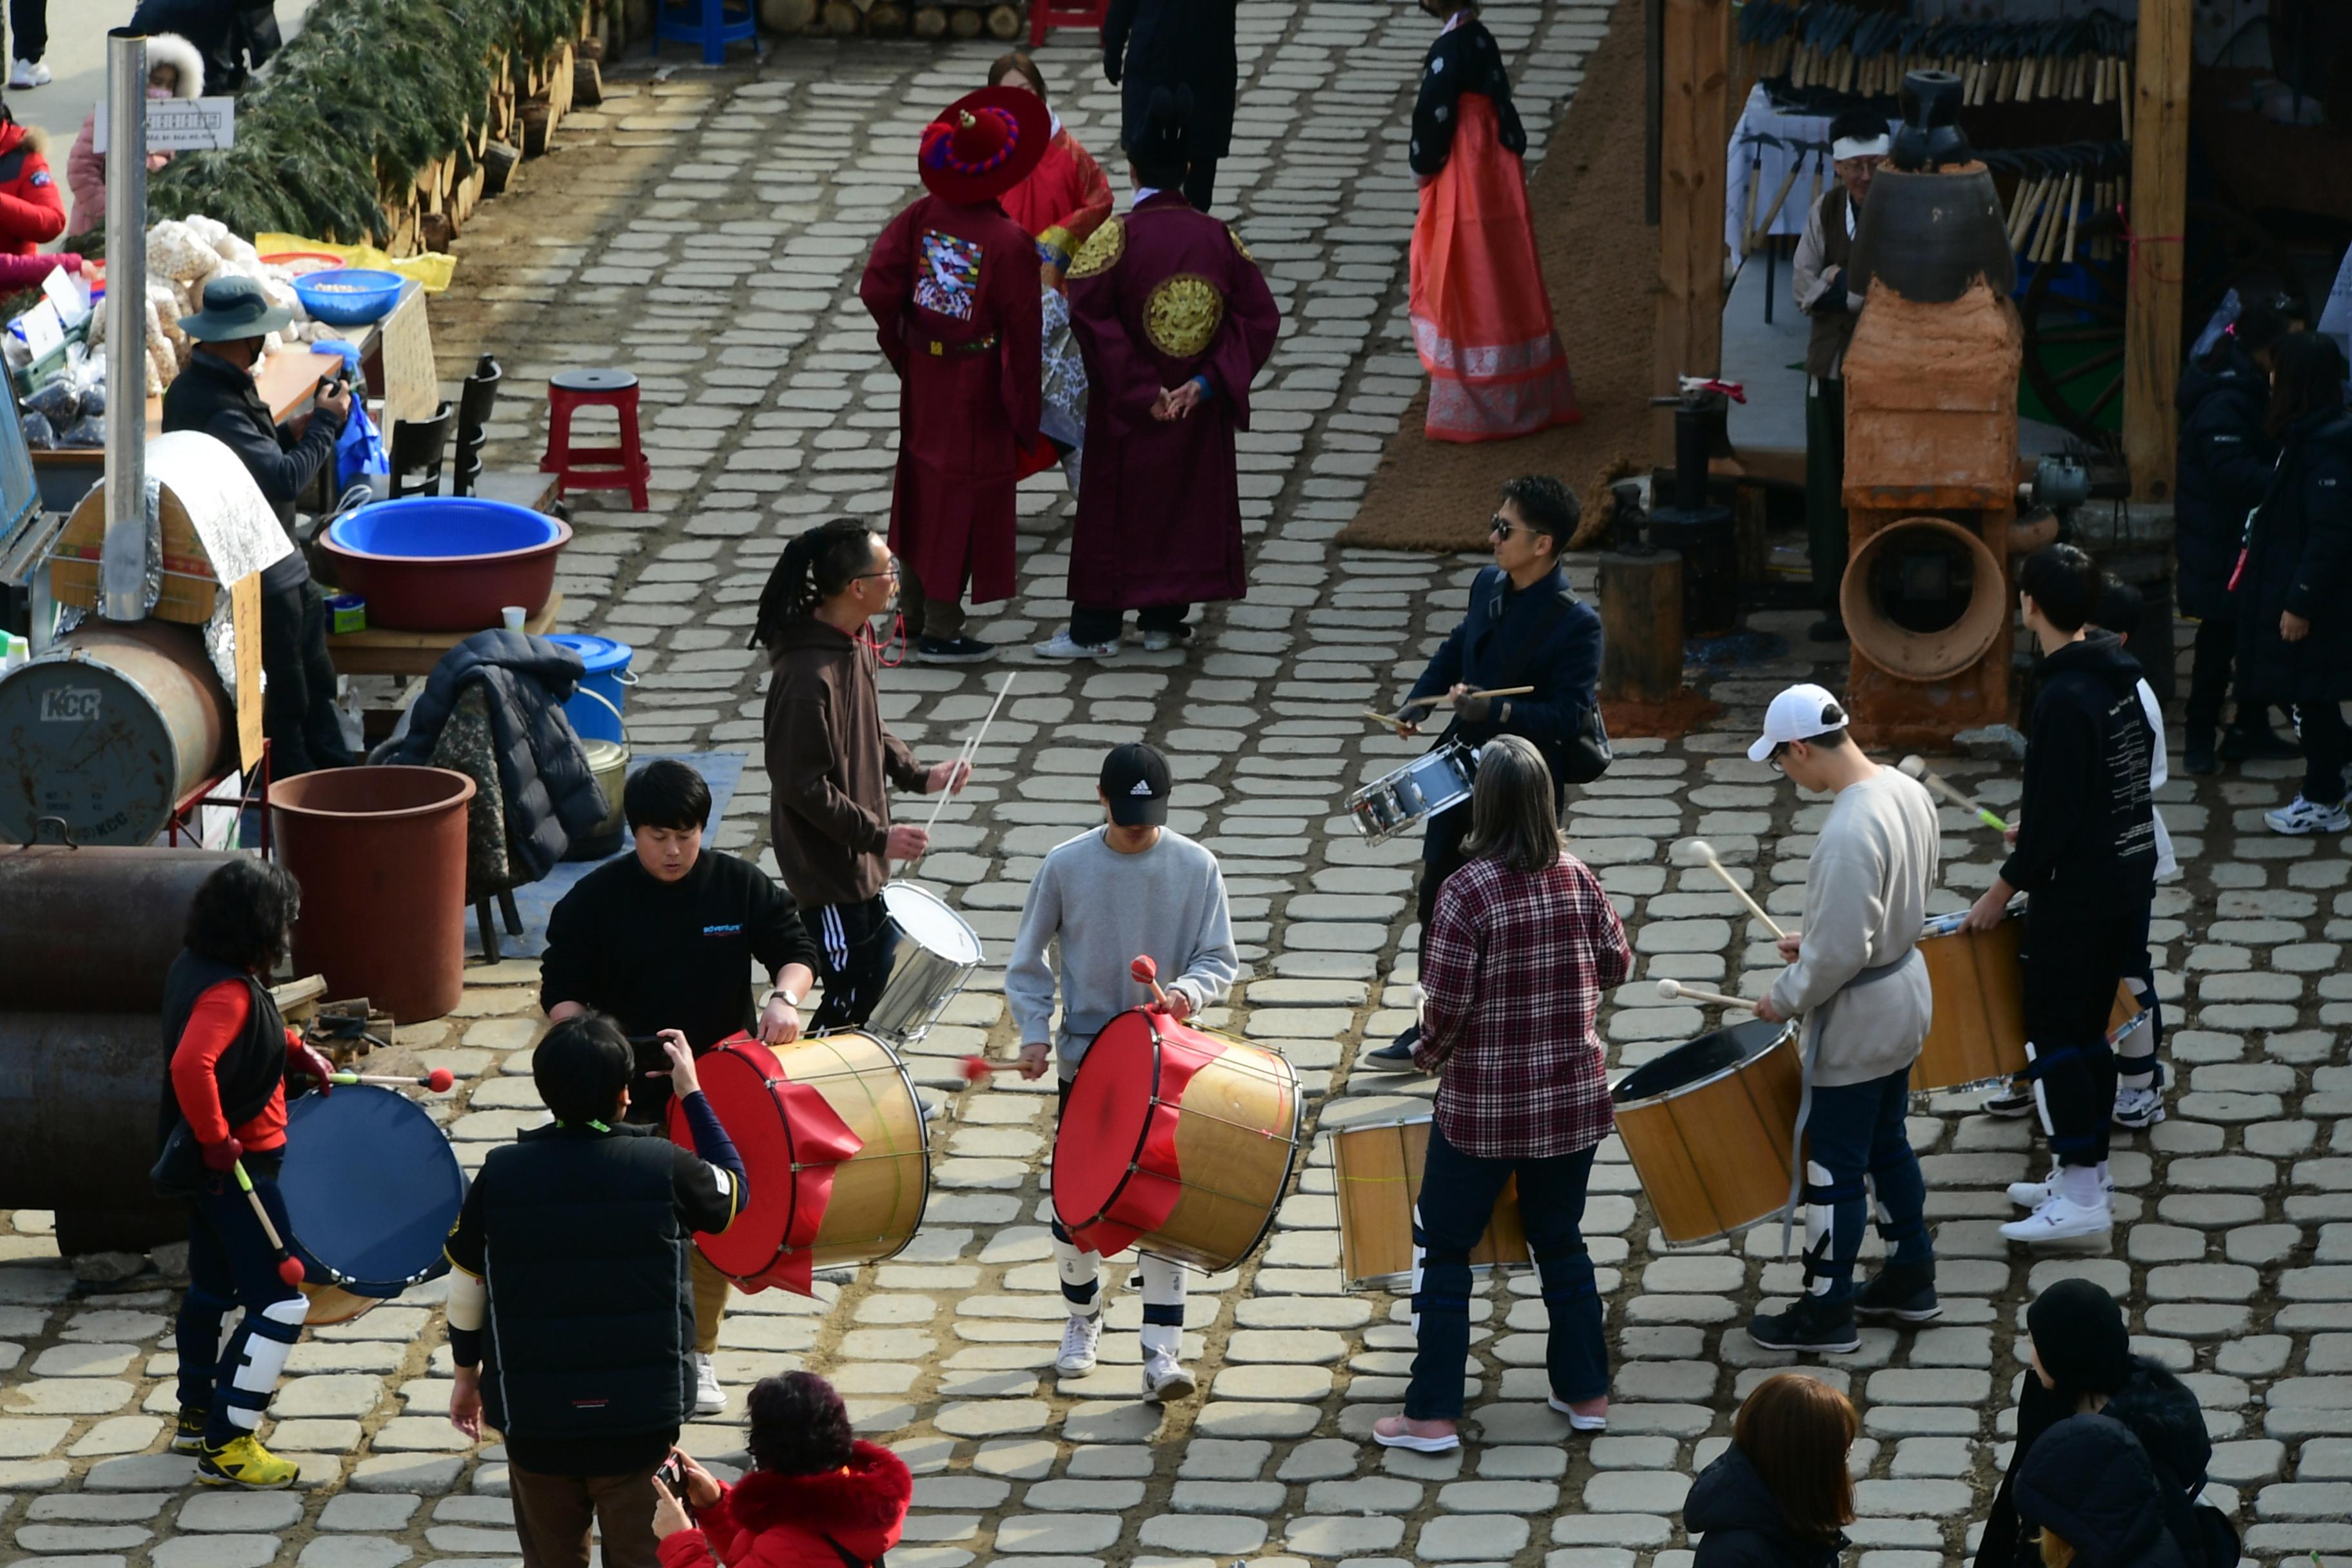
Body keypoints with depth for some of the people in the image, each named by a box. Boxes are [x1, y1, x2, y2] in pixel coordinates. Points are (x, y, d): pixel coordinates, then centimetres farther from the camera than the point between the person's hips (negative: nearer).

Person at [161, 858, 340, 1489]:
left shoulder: (195, 966, 4)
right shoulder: (227, 992, -27)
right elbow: (190, 1064, -41)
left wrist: (296, 1050, 9)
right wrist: (216, 1139, -30)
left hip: (206, 1168, 10)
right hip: (236, 1169, -10)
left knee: (212, 1288, 25)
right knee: (280, 1304, -6)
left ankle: (196, 1417, 39)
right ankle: (225, 1448, -5)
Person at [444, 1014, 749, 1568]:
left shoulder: (500, 1175, -6)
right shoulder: (666, 1169, -10)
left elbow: (466, 1287, 4)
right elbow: (735, 1190, 12)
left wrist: (467, 1375, 20)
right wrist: (692, 1094, 20)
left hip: (535, 1419, 1)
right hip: (642, 1415, -1)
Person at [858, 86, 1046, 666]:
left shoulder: (923, 217, -9)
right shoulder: (1009, 243, -23)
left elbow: (876, 288, -10)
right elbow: (1022, 334, -17)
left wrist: (898, 347, 7)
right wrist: (1025, 415, -6)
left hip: (924, 373, 6)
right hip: (976, 387, -6)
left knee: (924, 484, 21)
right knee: (965, 494, 6)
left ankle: (916, 611, 34)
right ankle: (941, 632, 13)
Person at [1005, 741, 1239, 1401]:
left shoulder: (1195, 868, -6)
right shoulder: (1065, 866, -5)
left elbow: (1220, 960, -2)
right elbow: (1027, 961, 4)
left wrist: (1189, 989, -24)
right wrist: (1034, 1032, -10)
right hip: (1084, 1058, 1)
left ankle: (1163, 1353, -6)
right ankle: (1083, 1320, 33)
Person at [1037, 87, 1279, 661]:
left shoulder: (1114, 239, -16)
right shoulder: (1219, 238, -6)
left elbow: (1090, 319, -22)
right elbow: (1258, 318, -8)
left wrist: (1140, 393, -18)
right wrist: (1208, 382, -11)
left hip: (1128, 415, -3)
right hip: (1198, 416, 3)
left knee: (1113, 507, 7)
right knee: (1190, 500, 16)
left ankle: (1095, 628, 12)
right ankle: (1165, 619, 23)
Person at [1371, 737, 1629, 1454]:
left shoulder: (1469, 891, -19)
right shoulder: (1578, 879, -4)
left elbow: (1445, 999, -18)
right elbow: (1617, 966, 7)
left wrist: (1429, 1053, 2)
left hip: (1482, 1105, -5)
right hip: (1574, 1096, 5)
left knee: (1443, 1247, 7)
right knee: (1561, 1240, 21)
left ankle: (1433, 1415, 7)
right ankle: (1586, 1393, 25)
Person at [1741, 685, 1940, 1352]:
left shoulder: (1847, 835, -32)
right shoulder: (1908, 791, -3)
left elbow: (1841, 953, -29)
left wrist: (1787, 998, -12)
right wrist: (1815, 940, 12)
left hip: (1858, 1022, -9)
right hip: (1907, 992, 9)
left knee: (1835, 1166, 5)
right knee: (1888, 1146, 24)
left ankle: (1827, 1311, 15)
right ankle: (1912, 1278, 35)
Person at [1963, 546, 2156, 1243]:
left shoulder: (2065, 699, -24)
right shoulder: (2122, 676, 5)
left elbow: (2055, 812, -23)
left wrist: (2007, 886, -13)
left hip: (2076, 891, -9)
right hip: (2129, 878, 9)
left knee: (2054, 1034, -2)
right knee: (2089, 1029, 17)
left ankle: (2081, 1196, -3)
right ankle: (2088, 1172, 25)